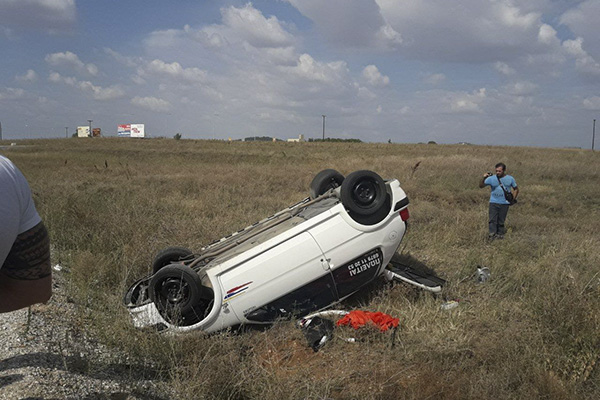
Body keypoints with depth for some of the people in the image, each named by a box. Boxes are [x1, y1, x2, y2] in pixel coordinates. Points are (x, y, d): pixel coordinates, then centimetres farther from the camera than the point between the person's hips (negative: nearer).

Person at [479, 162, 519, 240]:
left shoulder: (510, 179, 2)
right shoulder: (491, 178, -2)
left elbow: (516, 189, 13)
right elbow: (481, 185, 1)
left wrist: (513, 198, 1)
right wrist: (483, 178, -16)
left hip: (504, 203, 0)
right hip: (493, 202, 0)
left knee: (501, 220, 7)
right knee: (492, 219, -8)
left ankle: (500, 233, 17)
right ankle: (492, 234, -10)